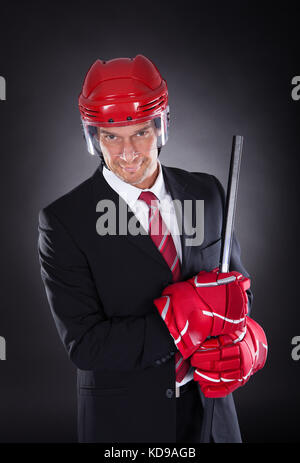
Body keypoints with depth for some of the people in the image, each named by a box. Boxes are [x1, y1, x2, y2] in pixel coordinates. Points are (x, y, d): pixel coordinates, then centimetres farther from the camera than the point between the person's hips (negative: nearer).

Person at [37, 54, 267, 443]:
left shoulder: (208, 193, -4)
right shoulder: (63, 222, -17)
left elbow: (237, 283, 4)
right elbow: (84, 346, -20)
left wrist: (243, 342, -17)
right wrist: (192, 314, -28)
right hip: (123, 422, -3)